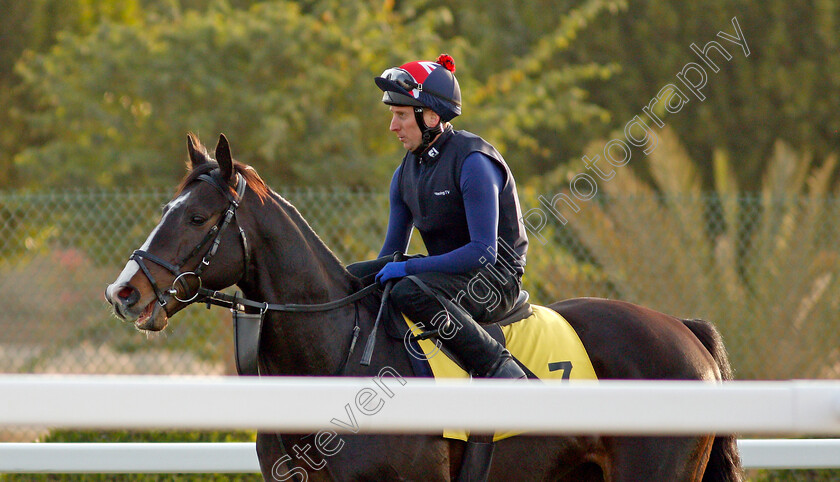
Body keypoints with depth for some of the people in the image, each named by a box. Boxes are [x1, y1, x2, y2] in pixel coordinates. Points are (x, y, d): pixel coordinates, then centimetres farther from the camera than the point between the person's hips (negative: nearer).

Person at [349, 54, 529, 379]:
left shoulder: (473, 162, -19)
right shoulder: (407, 172, 8)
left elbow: (484, 252, -25)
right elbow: (392, 252, 15)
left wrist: (407, 268, -25)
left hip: (496, 280, -9)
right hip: (447, 270, 9)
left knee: (410, 292, -35)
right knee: (351, 278, 1)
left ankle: (500, 369, -29)